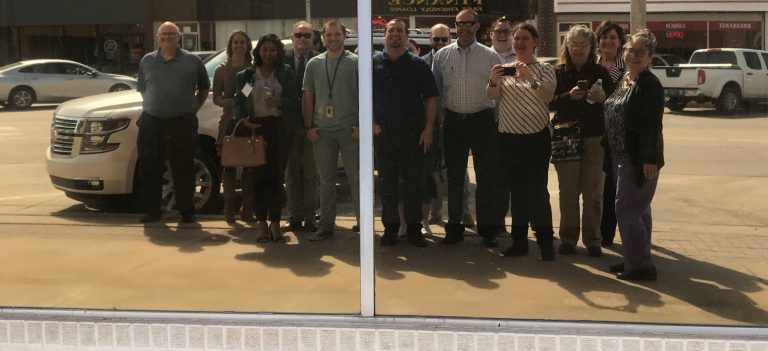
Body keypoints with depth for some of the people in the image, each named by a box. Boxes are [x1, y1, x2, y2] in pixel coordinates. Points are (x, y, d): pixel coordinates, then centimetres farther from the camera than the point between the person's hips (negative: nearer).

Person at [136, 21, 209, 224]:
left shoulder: (193, 61, 5)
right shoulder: (147, 61, 12)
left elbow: (204, 88, 15)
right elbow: (142, 89, 21)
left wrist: (194, 108, 10)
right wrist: (153, 106, 13)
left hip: (183, 123, -2)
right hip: (151, 122, 2)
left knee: (184, 171, 2)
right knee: (150, 169, 4)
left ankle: (187, 211, 12)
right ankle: (152, 211, 15)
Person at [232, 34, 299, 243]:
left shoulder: (286, 73, 10)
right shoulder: (246, 75, 12)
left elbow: (294, 101, 4)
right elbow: (238, 102, 9)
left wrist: (279, 102, -16)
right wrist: (242, 119, -10)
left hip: (280, 129, 0)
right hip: (255, 127, 1)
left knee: (276, 174, -2)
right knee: (257, 174, -5)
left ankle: (275, 222, 6)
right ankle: (261, 222, 5)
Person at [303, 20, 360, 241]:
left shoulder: (355, 62, 0)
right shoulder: (314, 64, 10)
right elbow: (308, 98, 11)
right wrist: (309, 126, 3)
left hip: (349, 130, -3)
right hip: (322, 131, 3)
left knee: (356, 178, 2)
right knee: (325, 180, 10)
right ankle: (326, 225, 18)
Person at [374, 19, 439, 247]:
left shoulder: (418, 65, 4)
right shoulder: (373, 64, 5)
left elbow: (431, 98, 3)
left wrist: (428, 129, -4)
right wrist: (372, 123, -4)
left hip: (414, 132, 0)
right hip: (383, 132, 1)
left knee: (414, 181, 4)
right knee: (386, 181, 6)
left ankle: (414, 227, 14)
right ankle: (390, 227, 16)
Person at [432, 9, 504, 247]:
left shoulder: (490, 56, 2)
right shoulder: (442, 56, 6)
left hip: (482, 121, -1)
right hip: (453, 121, 2)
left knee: (487, 176, 1)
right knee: (454, 177, 8)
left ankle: (488, 229, 12)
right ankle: (454, 228, 18)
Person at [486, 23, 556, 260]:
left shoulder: (544, 69, 1)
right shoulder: (504, 69, 10)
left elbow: (548, 96, -15)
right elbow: (491, 95, -4)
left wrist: (530, 79, -32)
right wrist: (493, 82, -26)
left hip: (536, 138, -3)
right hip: (509, 138, 3)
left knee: (537, 191, -6)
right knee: (516, 191, 8)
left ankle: (545, 243, 1)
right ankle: (519, 241, 15)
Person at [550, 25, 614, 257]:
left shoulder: (600, 73, 5)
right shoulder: (559, 73, 5)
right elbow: (549, 103, -4)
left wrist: (603, 98, -16)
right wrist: (568, 96, -19)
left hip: (594, 138, 0)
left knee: (593, 192, 2)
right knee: (568, 191, 2)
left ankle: (592, 240, 12)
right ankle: (568, 238, 12)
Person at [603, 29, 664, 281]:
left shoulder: (649, 85, -14)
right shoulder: (623, 80, 12)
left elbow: (653, 125, -19)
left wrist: (651, 160, -24)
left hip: (639, 158, -9)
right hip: (622, 156, 9)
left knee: (627, 209, -7)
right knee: (638, 209, 16)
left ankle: (639, 265, 2)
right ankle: (636, 260, 26)